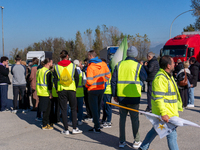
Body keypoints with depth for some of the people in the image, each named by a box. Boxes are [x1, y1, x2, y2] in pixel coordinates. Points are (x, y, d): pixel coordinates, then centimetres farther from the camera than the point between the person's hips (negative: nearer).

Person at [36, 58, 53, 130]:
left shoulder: (39, 71, 12)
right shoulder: (48, 72, -15)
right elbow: (49, 84, -17)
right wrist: (50, 93, -12)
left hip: (40, 93, 8)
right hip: (46, 94, -8)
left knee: (46, 110, 17)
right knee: (46, 110, 0)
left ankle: (47, 122, 26)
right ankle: (45, 125, 5)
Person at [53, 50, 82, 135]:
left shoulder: (56, 67, 2)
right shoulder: (72, 66, 2)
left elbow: (55, 80, 1)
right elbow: (77, 78, 1)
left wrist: (57, 90, 11)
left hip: (61, 90, 0)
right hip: (71, 89, 0)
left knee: (63, 109, 5)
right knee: (73, 109, 9)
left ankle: (66, 130, 6)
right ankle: (74, 128, 7)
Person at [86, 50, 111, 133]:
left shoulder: (90, 67, -18)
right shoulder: (103, 64, 1)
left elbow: (89, 81, -21)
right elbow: (108, 75, 6)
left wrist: (86, 85, -1)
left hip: (93, 90, -6)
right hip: (101, 88, 6)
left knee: (94, 109, 3)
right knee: (98, 107, 17)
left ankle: (97, 127, 3)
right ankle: (96, 125, 23)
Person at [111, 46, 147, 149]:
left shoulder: (119, 65, 3)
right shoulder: (138, 66, -6)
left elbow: (113, 81, 3)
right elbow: (144, 78, 6)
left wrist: (114, 95, 10)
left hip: (121, 97, 2)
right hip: (134, 97, -2)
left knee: (122, 118, 11)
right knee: (135, 119, 7)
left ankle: (122, 141, 16)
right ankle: (136, 141, 13)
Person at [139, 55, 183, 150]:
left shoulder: (168, 76, 14)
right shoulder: (160, 78, -21)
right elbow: (158, 98, -26)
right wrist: (163, 113, -29)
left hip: (170, 111, 11)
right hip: (165, 113, -11)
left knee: (156, 130, 20)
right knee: (172, 134, -4)